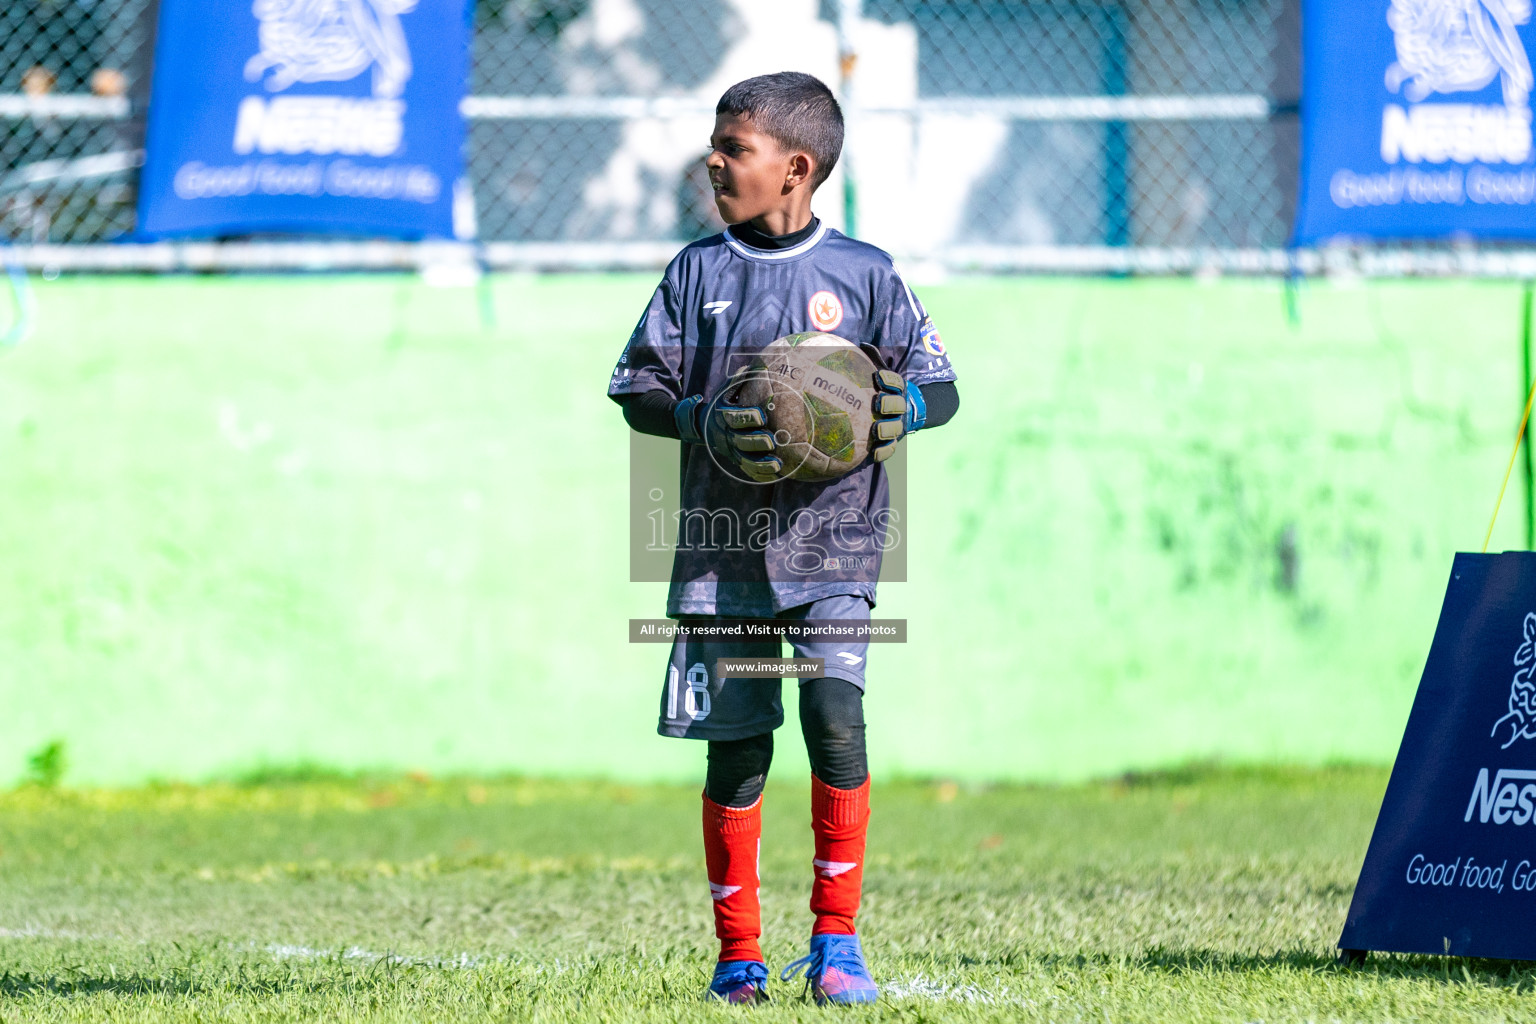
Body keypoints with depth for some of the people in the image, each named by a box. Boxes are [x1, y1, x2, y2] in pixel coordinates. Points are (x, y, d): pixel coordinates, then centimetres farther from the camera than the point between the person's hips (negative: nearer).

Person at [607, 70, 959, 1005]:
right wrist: (705, 423, -12)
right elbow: (638, 389, 7)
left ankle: (837, 939, -8)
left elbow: (942, 387, 6)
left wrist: (901, 411, -16)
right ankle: (739, 956, 14)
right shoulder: (698, 271, 7)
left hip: (833, 542, -2)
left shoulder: (864, 275, 2)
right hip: (723, 546, 2)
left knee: (834, 708, -19)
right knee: (734, 746, 2)